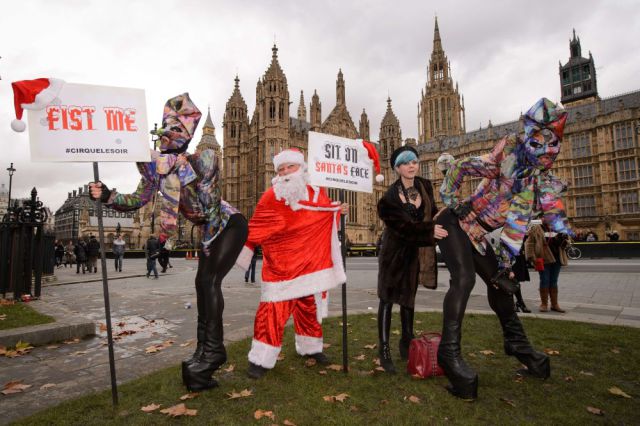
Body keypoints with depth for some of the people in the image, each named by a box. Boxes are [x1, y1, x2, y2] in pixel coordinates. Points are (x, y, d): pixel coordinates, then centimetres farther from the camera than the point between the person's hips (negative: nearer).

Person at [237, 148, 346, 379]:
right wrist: (241, 252, -8)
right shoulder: (271, 197, -11)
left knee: (309, 307, 18)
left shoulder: (318, 192, 3)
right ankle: (262, 358, 10)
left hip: (312, 264, 5)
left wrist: (339, 210, 5)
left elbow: (327, 215, 24)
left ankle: (310, 347, 38)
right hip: (281, 266, -4)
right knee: (273, 310, -6)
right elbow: (256, 229, -8)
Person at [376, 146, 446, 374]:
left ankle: (407, 342, 31)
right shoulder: (390, 196, -18)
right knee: (388, 298, -3)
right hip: (394, 250, -5)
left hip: (415, 252, 6)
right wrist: (430, 230, -26)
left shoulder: (425, 186, 1)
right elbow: (403, 225, -23)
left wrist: (437, 228, -3)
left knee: (408, 297, 16)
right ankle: (384, 350, 3)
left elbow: (432, 213, 11)